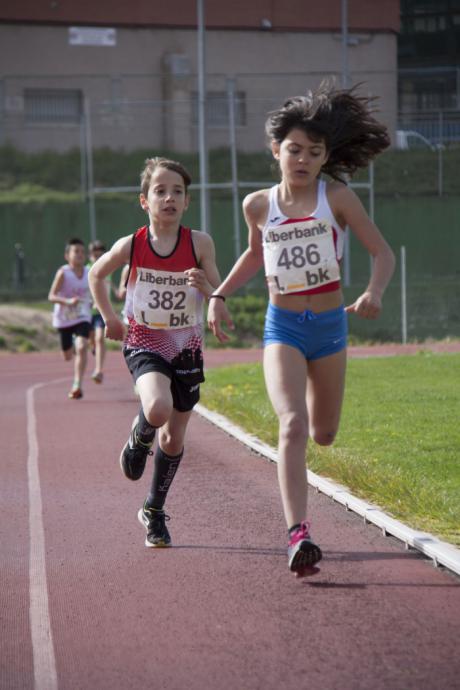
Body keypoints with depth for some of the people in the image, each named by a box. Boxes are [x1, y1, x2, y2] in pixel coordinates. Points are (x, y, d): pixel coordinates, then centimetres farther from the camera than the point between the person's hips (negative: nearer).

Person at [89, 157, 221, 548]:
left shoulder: (199, 244, -9)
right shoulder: (131, 246, -9)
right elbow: (96, 274, 10)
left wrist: (205, 286, -25)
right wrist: (109, 317, 7)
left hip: (186, 347, 2)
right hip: (145, 343, -2)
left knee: (175, 436, 10)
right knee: (157, 409, -31)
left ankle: (154, 511, 31)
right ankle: (138, 441, 6)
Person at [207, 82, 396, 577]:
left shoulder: (337, 198, -6)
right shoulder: (258, 205, 1)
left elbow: (382, 252, -7)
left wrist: (374, 291, -27)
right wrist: (218, 296, 14)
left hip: (330, 326, 1)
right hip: (282, 328, -1)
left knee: (323, 435, 16)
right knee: (292, 426, -22)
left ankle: (311, 394, 56)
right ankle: (298, 534, -30)